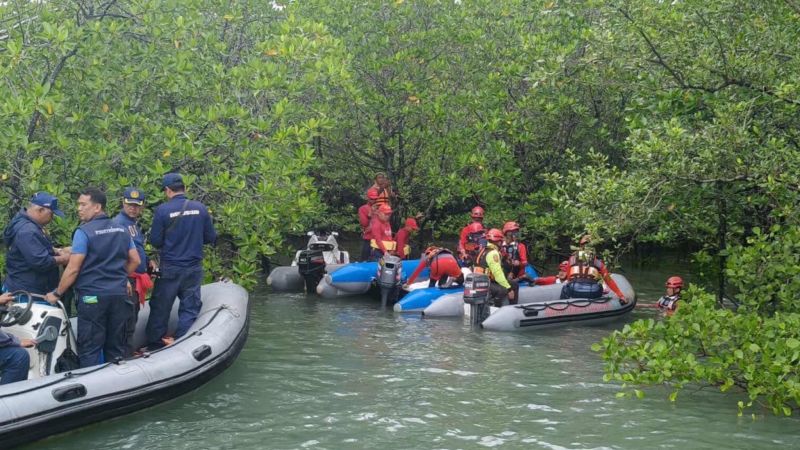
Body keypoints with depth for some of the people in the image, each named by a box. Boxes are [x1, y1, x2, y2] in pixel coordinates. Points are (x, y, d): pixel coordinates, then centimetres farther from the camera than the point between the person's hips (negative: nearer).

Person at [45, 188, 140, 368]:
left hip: (92, 296, -6)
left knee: (90, 349, 0)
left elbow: (73, 269, -13)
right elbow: (135, 260, 13)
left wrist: (56, 293, -3)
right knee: (116, 347, 12)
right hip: (119, 294, 6)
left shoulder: (84, 232, -11)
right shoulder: (121, 230, 8)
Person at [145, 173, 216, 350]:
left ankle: (154, 347, 16)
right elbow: (211, 238, 3)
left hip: (169, 269, -2)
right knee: (189, 310, 8)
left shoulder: (162, 210, -11)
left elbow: (155, 241, -8)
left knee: (160, 309, 10)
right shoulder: (200, 208, -3)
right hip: (194, 269, 2)